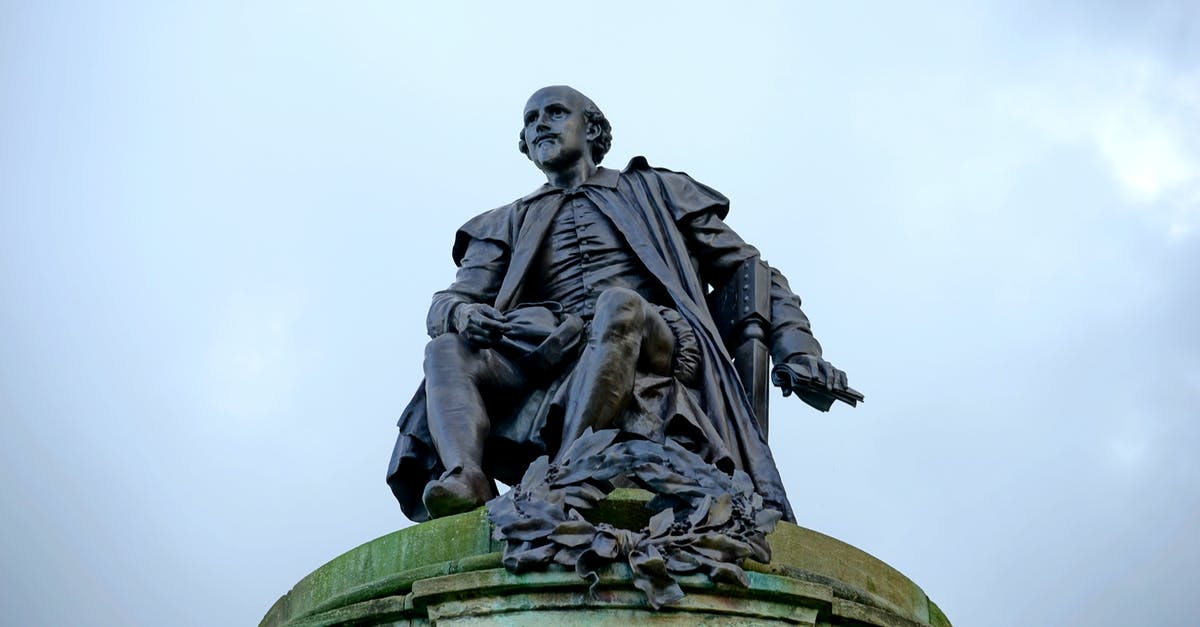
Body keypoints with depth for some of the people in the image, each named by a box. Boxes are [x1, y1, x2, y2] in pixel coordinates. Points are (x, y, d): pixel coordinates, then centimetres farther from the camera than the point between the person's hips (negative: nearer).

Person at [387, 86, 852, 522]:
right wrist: (463, 313, -11)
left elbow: (749, 271, 21)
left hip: (657, 340, -2)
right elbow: (445, 303, 16)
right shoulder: (509, 225, 29)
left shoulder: (654, 190, 25)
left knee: (617, 303, -36)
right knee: (446, 350, -23)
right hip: (550, 355, 3)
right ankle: (465, 479, -49)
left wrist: (797, 349, 4)